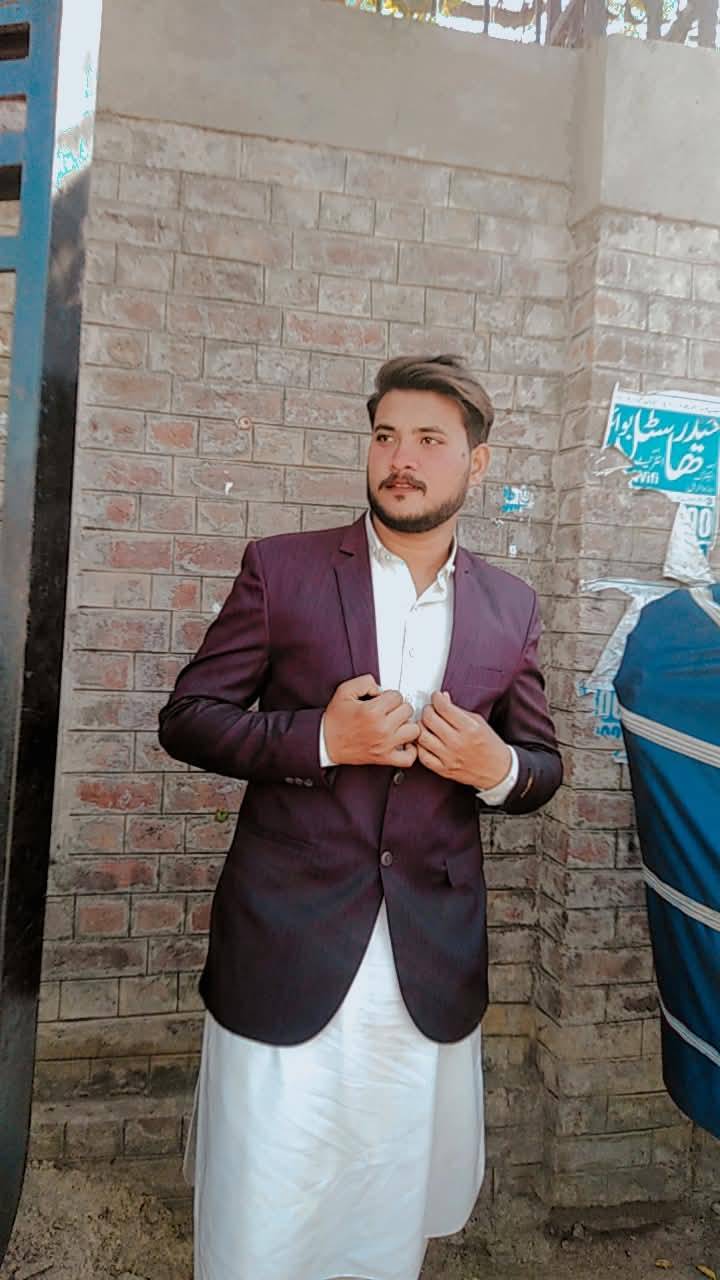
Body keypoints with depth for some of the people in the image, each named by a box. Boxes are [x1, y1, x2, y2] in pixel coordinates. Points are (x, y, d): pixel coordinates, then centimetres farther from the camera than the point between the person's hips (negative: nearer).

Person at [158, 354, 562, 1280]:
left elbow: (541, 762, 13)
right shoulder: (280, 569, -3)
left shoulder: (509, 607, 5)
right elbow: (187, 718, -2)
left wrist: (498, 768, -10)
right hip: (284, 957, -2)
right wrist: (321, 739, -17)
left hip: (432, 976, 3)